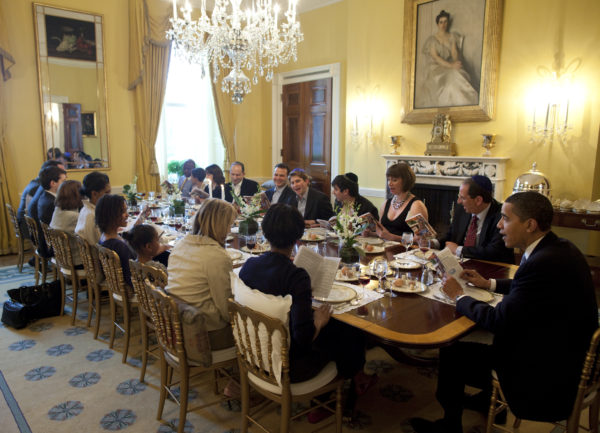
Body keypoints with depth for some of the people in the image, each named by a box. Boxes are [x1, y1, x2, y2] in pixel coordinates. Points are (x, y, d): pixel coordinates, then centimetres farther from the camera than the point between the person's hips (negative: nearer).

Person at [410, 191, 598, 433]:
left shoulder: (544, 263, -30)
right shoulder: (560, 248, -1)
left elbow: (498, 321, -24)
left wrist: (459, 296, -10)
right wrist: (489, 284, 13)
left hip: (546, 375, -9)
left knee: (451, 352, -1)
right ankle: (490, 403, 42)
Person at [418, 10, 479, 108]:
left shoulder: (452, 37, 15)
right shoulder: (431, 40, 5)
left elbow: (454, 52, 4)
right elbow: (435, 57, -8)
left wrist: (456, 62, -21)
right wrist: (451, 66, -21)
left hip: (451, 67, 3)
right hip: (436, 67, -3)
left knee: (459, 77, -32)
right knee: (450, 79, -35)